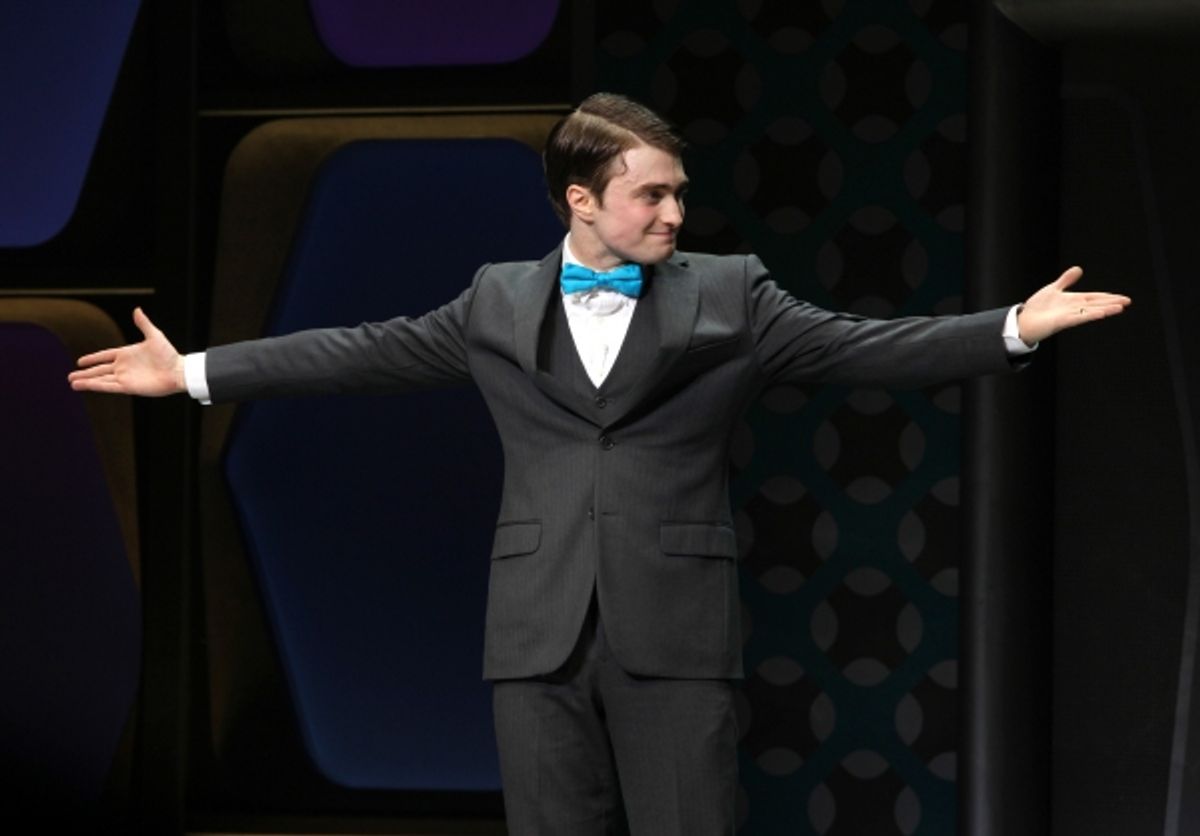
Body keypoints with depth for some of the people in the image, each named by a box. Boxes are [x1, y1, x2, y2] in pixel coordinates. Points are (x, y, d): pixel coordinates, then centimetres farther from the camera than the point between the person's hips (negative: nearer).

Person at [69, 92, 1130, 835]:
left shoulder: (730, 296, 6)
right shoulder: (499, 301, 11)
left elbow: (865, 345, 0)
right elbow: (361, 353, 15)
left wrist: (1015, 329, -12)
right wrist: (196, 371, 13)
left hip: (677, 632, -2)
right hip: (543, 632, 2)